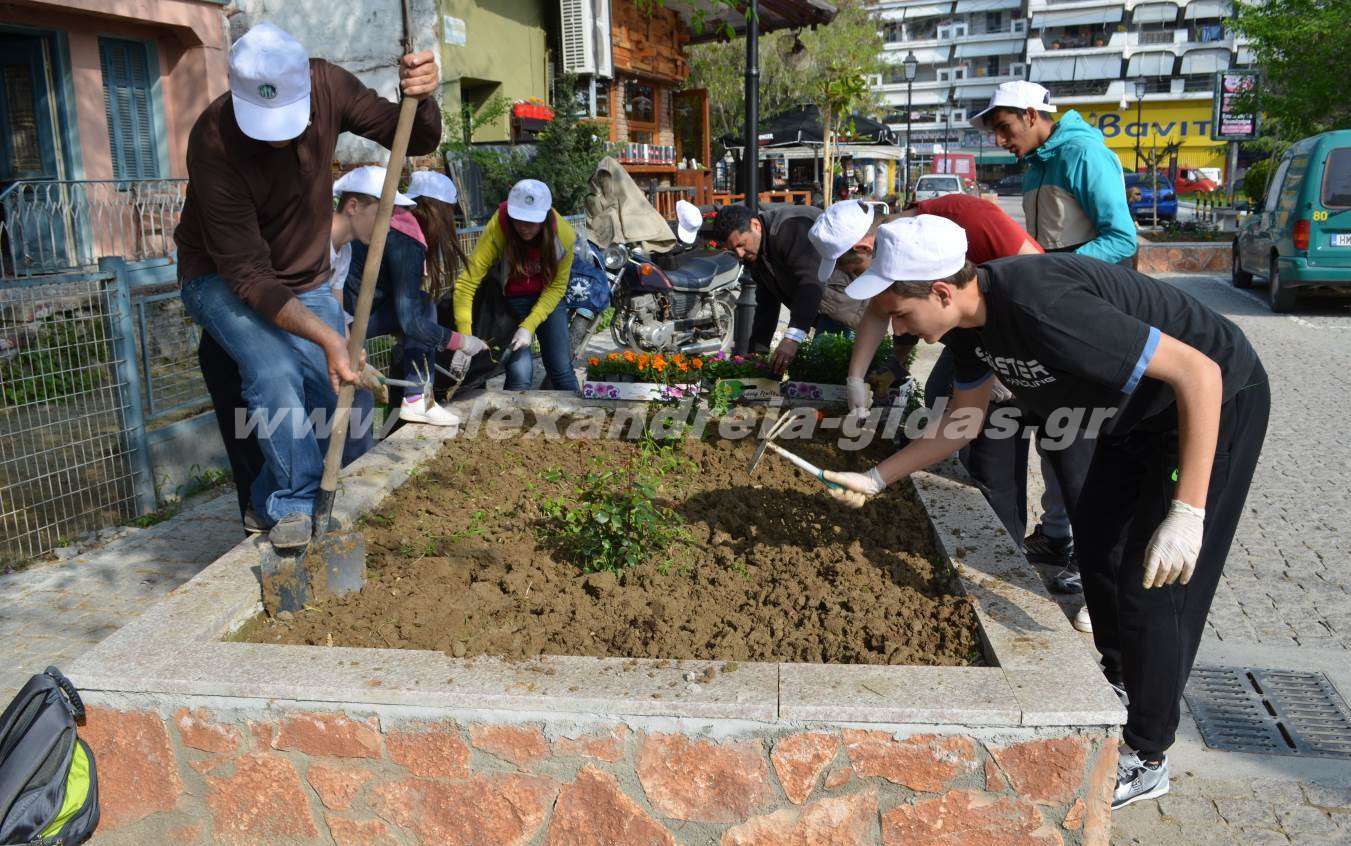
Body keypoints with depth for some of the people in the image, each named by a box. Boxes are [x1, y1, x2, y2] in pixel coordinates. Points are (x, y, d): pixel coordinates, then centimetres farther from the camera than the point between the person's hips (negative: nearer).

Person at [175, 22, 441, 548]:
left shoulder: (326, 85, -19)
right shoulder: (214, 141, -31)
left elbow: (415, 141, -9)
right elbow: (248, 274, -30)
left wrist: (420, 98, -33)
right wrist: (327, 337, -40)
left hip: (305, 280, 5)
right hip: (223, 280, -4)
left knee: (342, 395, -6)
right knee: (275, 371, -31)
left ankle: (270, 501, 17)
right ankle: (294, 505, -11)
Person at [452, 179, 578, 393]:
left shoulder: (563, 234, -22)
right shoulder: (497, 230, -29)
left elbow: (557, 287, -12)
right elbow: (466, 283, -30)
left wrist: (529, 326, -24)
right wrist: (465, 340, -37)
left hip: (548, 298, 2)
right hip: (512, 301, -2)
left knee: (562, 370, 1)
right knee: (520, 374, -14)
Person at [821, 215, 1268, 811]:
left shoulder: (1041, 308, -39)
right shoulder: (970, 318, -10)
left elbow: (1199, 373, -36)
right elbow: (960, 424, 5)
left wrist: (1187, 514, -39)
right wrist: (875, 479, 0)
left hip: (1217, 401, -9)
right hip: (1140, 410, 9)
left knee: (1155, 586, -5)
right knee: (1096, 538, 20)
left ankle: (1144, 759, 15)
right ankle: (1120, 680, 45)